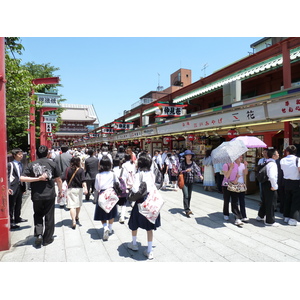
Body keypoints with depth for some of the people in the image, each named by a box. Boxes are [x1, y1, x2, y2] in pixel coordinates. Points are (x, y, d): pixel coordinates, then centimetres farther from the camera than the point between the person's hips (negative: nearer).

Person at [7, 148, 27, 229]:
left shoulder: (21, 164, 11)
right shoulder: (11, 165, -8)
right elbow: (8, 177, -13)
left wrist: (24, 187, 14)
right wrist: (8, 188, -22)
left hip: (20, 187, 7)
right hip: (13, 188, -7)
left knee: (18, 204, 18)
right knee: (11, 205, 1)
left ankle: (17, 218, 33)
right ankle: (11, 222, 8)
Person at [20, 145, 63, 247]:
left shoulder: (31, 165, -1)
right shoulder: (52, 164, -4)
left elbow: (22, 178, -12)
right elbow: (58, 180, -1)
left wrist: (37, 179, -9)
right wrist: (60, 190, 13)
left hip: (36, 196, 1)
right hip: (49, 195, -1)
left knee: (38, 215, 23)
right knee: (49, 217, 11)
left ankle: (38, 234, 7)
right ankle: (47, 239, 22)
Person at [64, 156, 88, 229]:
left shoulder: (68, 170, -3)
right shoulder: (81, 170, -7)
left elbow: (65, 179, 0)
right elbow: (83, 180, -16)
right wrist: (85, 188, -20)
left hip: (70, 189, -1)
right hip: (79, 189, 1)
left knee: (72, 206, -3)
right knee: (78, 204, 20)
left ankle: (74, 221, -16)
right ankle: (77, 218, 40)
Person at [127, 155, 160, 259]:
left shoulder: (139, 174, -10)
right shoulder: (151, 174, 4)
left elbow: (136, 189, -18)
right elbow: (154, 187, 7)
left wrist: (131, 187, 0)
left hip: (141, 201, -4)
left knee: (134, 223, 20)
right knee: (149, 226, 11)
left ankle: (134, 244, 39)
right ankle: (149, 251, 16)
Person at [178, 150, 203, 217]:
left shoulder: (193, 163, 3)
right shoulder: (182, 163, -6)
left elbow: (197, 169, -7)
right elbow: (179, 171, -11)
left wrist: (200, 175, -25)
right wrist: (186, 171, -24)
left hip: (191, 182, 4)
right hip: (184, 182, -4)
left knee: (189, 196, 12)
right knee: (186, 196, -11)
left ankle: (187, 208, 28)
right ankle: (187, 210, -9)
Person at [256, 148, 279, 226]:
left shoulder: (266, 163, 9)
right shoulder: (272, 164, -19)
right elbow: (272, 177, -32)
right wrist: (274, 186, -20)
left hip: (264, 183, 9)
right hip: (269, 185, -9)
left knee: (265, 201, 23)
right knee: (271, 203, 4)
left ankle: (260, 216, 38)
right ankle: (270, 221, 16)